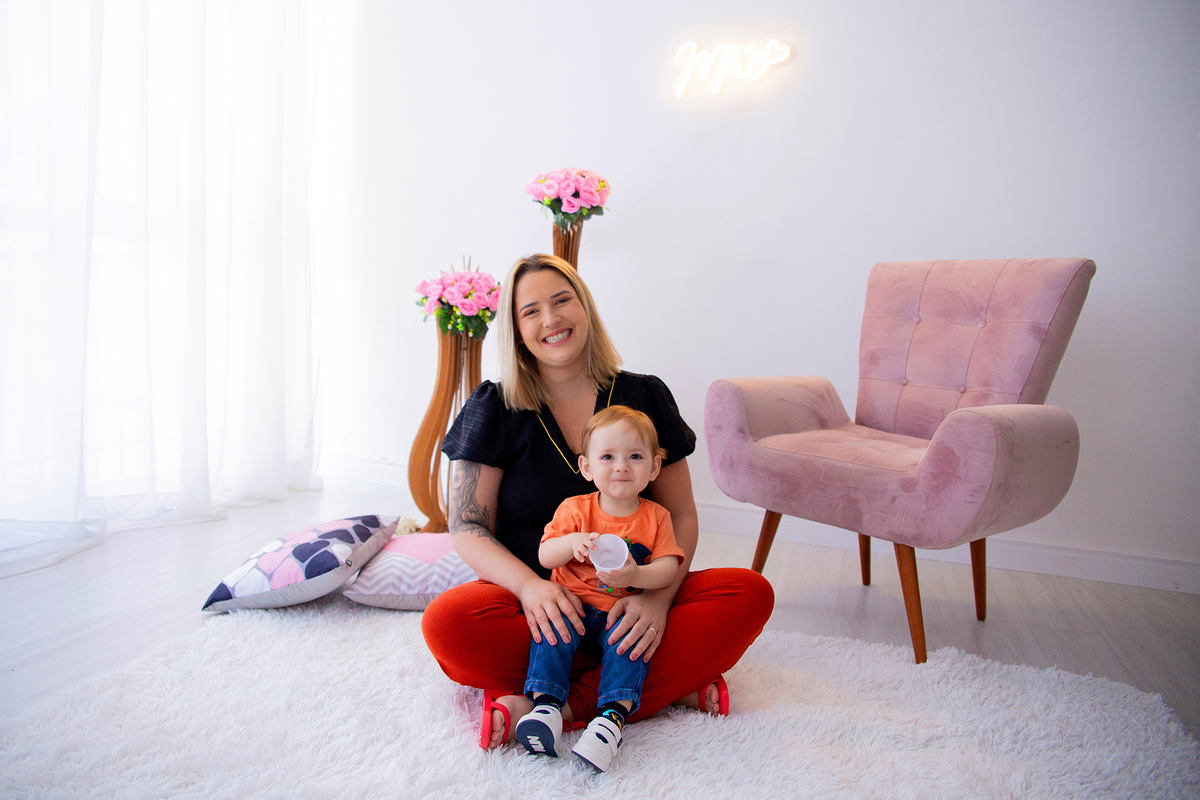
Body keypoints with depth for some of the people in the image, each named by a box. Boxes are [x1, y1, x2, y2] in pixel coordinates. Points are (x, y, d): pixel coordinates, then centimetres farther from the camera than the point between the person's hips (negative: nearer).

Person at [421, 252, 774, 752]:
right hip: (534, 607, -1)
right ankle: (671, 682, -23)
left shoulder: (645, 397, 5)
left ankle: (561, 705, -25)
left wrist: (658, 597, -17)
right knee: (446, 621, -33)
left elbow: (681, 517, 4)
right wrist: (530, 586, -24)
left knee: (751, 593, -21)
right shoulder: (493, 410, 2)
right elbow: (467, 529, -3)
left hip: (626, 607, 2)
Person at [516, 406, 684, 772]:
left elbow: (668, 569, -6)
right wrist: (572, 542, -25)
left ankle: (613, 714, -38)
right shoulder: (575, 509, 2)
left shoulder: (656, 517, 4)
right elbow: (544, 556, -3)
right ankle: (545, 702, -32)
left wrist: (635, 576, -27)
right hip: (572, 604, 1)